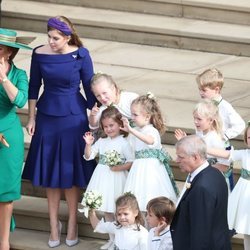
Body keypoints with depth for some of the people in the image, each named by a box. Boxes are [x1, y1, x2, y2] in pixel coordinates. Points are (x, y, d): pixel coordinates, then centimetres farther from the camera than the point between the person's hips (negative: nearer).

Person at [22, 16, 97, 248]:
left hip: (73, 118, -2)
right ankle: (54, 224, 19)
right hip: (47, 117, 2)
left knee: (70, 172, 5)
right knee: (49, 172, 8)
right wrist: (31, 118, 5)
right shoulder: (39, 53, -8)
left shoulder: (80, 55, -13)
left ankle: (72, 223, 20)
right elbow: (34, 87, 3)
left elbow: (89, 88, -4)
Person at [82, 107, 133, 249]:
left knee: (118, 210, -2)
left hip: (116, 178, -6)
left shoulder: (124, 142, -9)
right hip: (103, 178, 6)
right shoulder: (102, 141, 8)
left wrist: (119, 168, -23)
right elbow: (88, 156, 7)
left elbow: (131, 161, -13)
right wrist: (88, 144, -8)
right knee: (106, 211, 13)